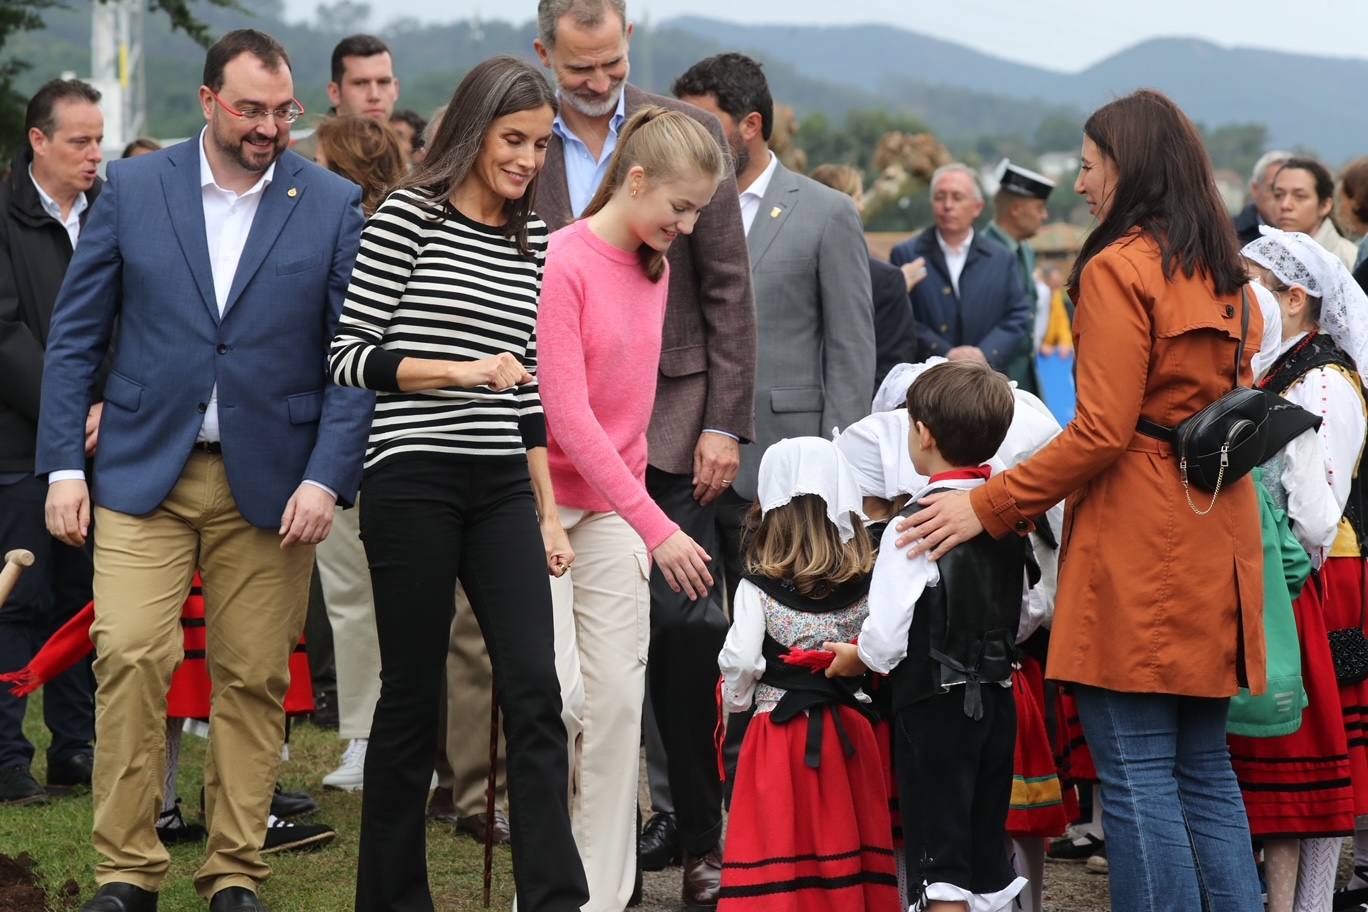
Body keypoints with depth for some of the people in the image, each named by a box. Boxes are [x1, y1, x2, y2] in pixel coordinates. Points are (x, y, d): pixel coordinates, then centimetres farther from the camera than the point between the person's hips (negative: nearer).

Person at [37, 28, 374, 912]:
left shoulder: (335, 205, 1)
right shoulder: (134, 189, 3)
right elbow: (75, 334, 6)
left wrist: (327, 478, -10)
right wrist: (64, 463, -1)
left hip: (270, 485, 0)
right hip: (144, 472, 0)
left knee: (254, 680, 2)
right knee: (131, 658, -11)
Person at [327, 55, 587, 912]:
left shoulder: (532, 239, 12)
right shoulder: (407, 217, -3)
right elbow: (349, 357, -6)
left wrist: (549, 514, 13)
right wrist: (462, 371, -16)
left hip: (503, 487, 5)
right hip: (414, 481, -5)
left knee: (536, 687, -5)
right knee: (414, 693, 2)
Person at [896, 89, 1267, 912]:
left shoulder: (1119, 269, -10)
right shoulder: (1226, 274, 14)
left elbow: (1101, 433, -16)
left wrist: (987, 507, -10)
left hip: (1139, 548, -8)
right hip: (1216, 540, 8)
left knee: (1137, 780, -5)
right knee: (1206, 773, 12)